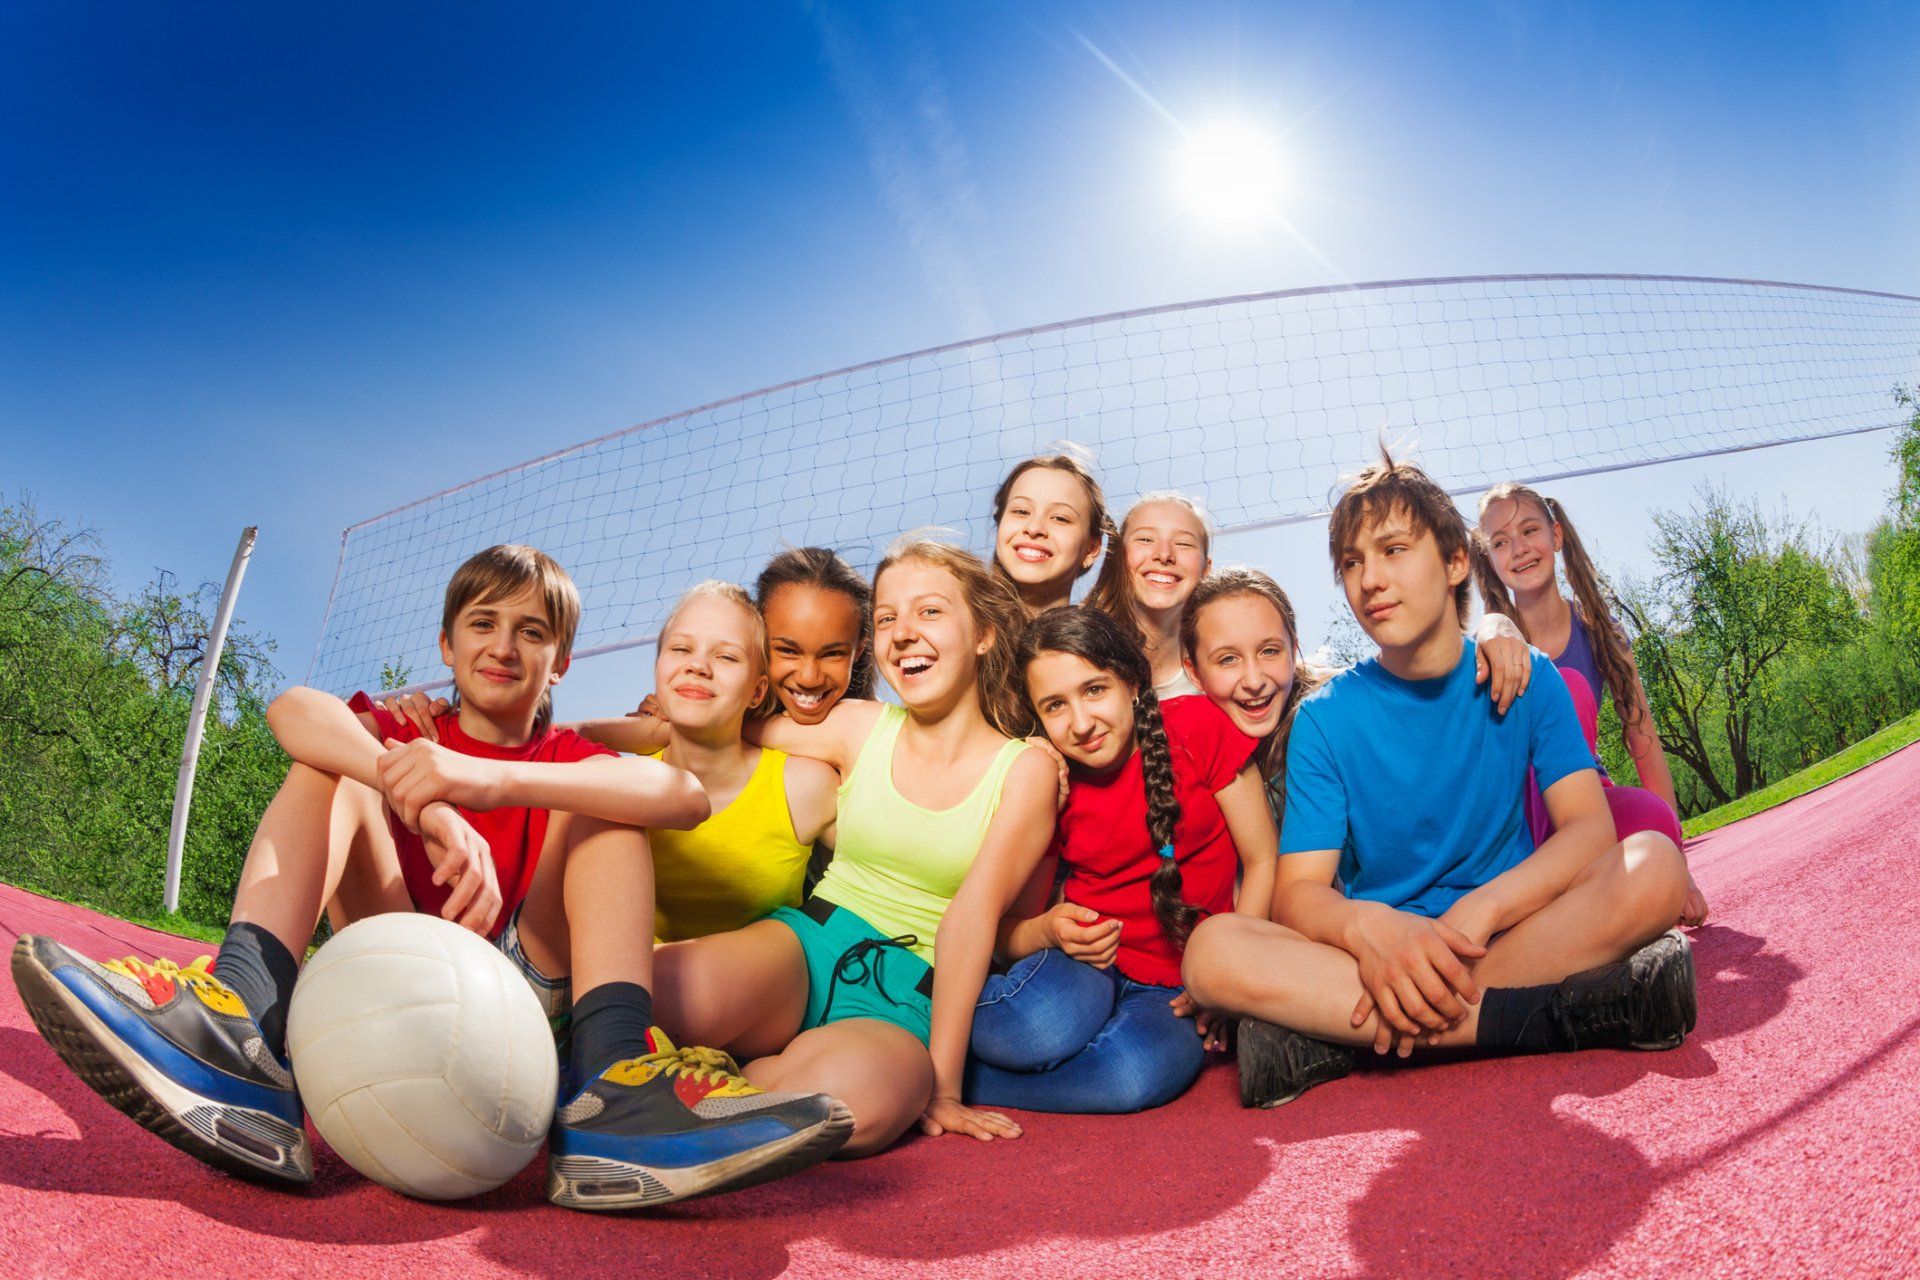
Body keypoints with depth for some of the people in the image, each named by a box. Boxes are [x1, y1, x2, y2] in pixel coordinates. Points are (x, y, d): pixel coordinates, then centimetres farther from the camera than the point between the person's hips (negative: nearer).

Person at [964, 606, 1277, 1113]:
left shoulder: (1199, 727, -6)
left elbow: (1263, 863, -2)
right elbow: (1010, 930, 5)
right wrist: (1048, 932, -18)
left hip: (1177, 993, 0)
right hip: (1084, 970, 0)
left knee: (1136, 1073, -35)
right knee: (1045, 1027, -37)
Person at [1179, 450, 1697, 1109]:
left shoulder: (1526, 680, 3)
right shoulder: (1325, 719, 0)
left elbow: (1590, 827, -11)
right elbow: (1298, 891, -8)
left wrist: (1473, 914, -28)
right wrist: (1366, 926, -33)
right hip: (1379, 949, 0)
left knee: (1652, 864, -27)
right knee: (1214, 950, -29)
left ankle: (1331, 1036, -30)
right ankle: (1562, 1013, -31)